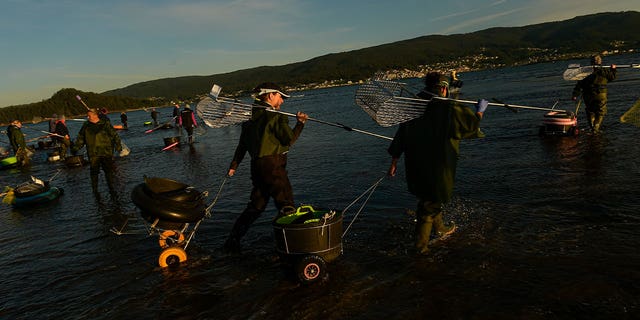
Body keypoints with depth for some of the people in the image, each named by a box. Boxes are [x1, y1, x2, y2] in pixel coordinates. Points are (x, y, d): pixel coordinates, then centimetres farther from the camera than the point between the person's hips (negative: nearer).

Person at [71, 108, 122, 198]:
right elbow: (80, 138, 15)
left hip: (106, 153, -2)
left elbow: (114, 135, 2)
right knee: (94, 172, 4)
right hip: (93, 154, 2)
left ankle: (111, 188, 20)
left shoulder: (105, 124, 0)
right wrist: (75, 148, 9)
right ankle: (95, 191, 17)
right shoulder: (86, 126, 8)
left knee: (109, 171, 4)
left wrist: (118, 145, -6)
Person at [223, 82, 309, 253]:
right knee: (286, 205, -2)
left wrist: (234, 165, 23)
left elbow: (242, 144, 19)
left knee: (256, 206, 17)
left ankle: (233, 241, 21)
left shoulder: (252, 117, 16)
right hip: (273, 165, -8)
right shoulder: (275, 117, -8)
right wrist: (300, 123, 1)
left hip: (256, 165, 8)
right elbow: (289, 139, -11)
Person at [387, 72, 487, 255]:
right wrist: (480, 111, 20)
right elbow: (472, 125, -1)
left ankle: (441, 229, 45)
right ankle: (421, 246, 14)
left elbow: (400, 136, 1)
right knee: (430, 204, 7)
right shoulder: (448, 109, -15)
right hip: (437, 167, -6)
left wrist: (394, 162, 8)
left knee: (429, 198, 25)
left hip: (415, 166, 6)